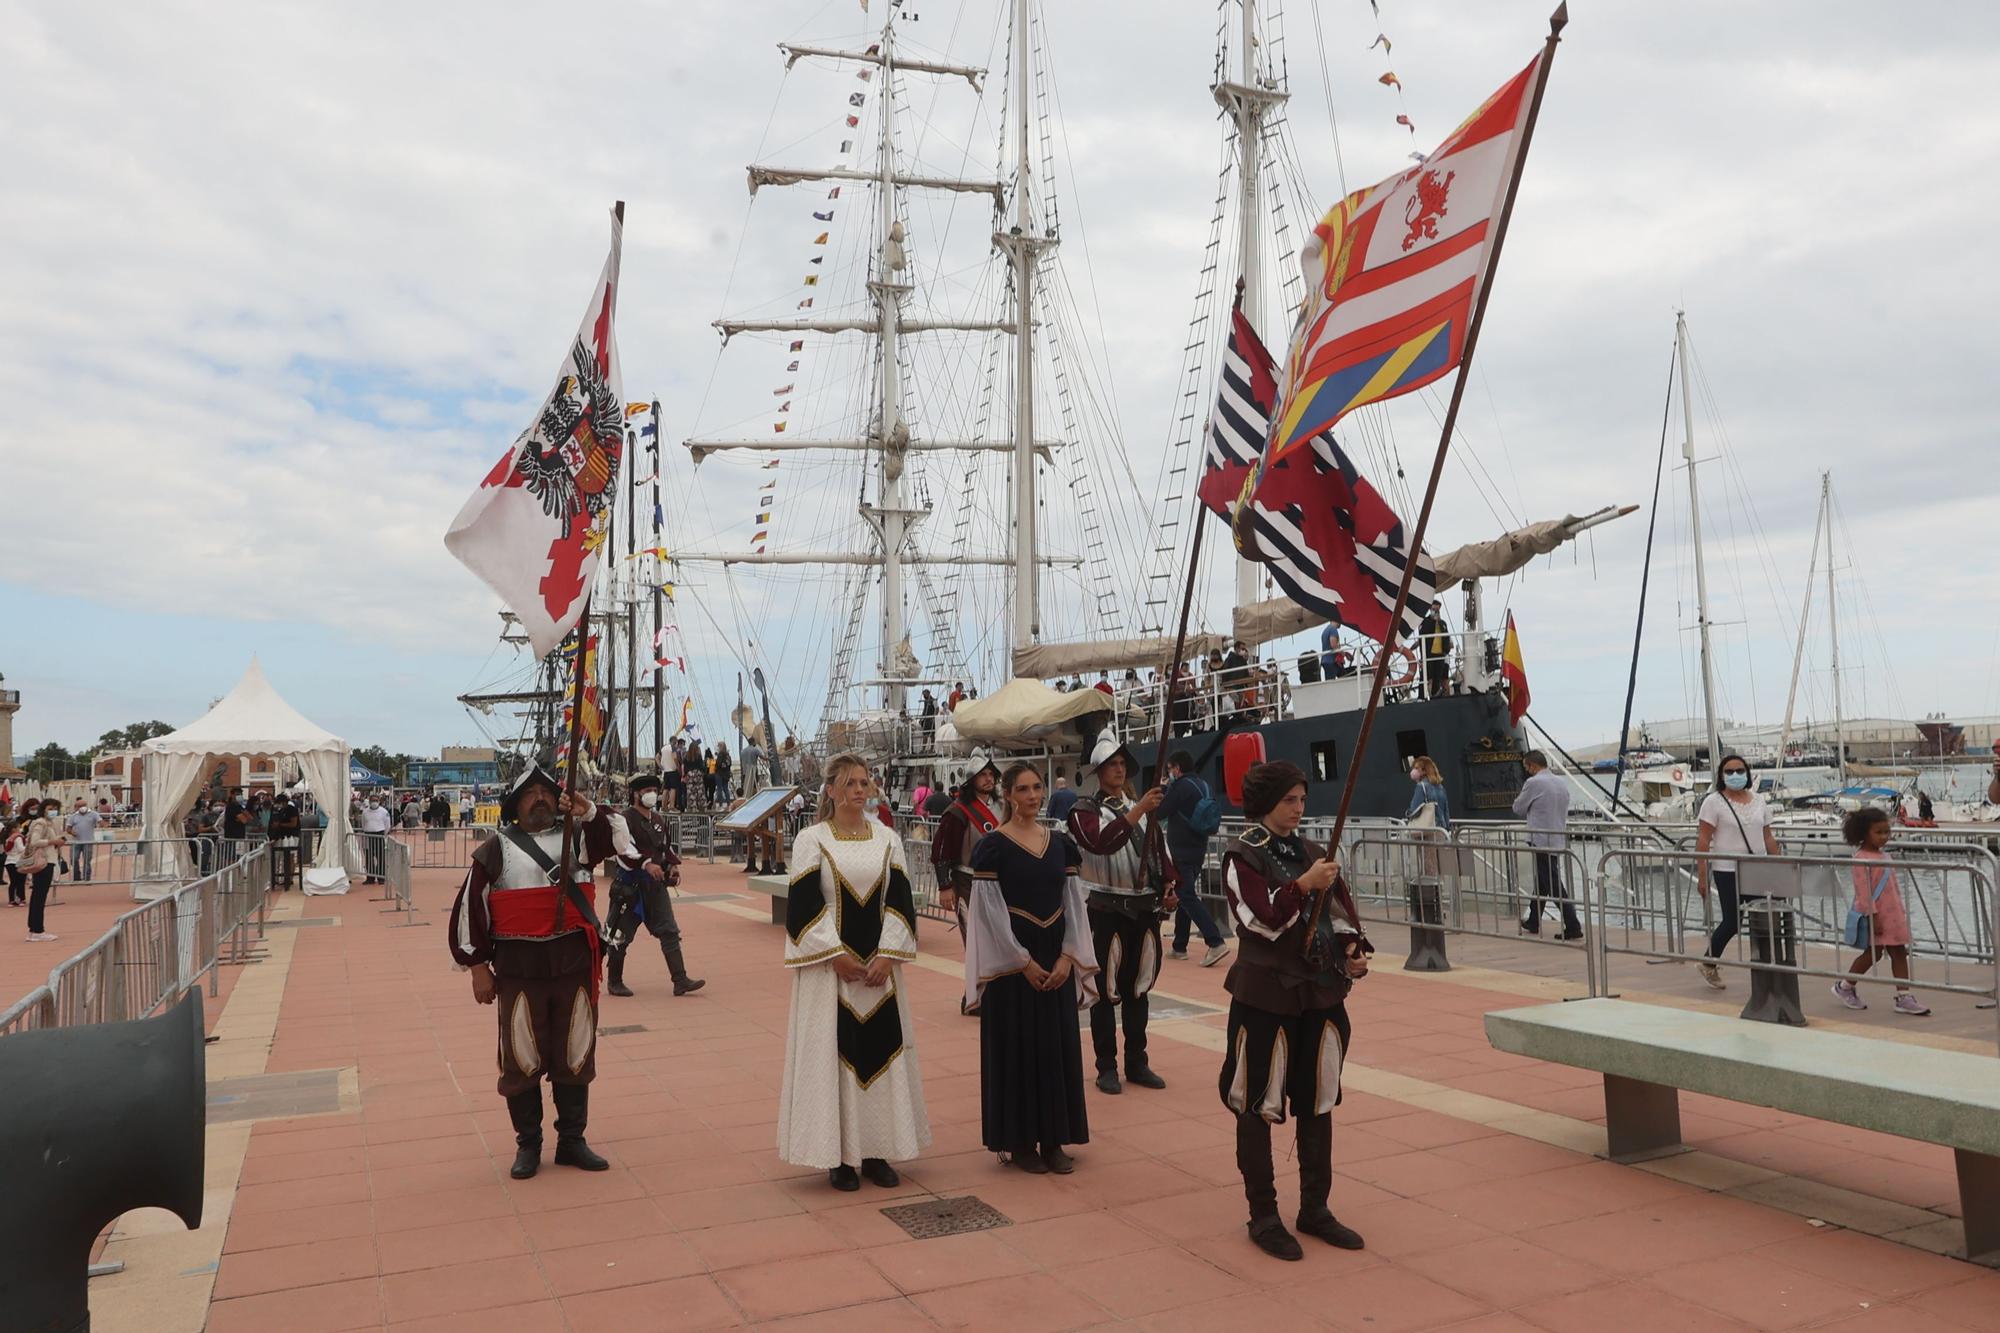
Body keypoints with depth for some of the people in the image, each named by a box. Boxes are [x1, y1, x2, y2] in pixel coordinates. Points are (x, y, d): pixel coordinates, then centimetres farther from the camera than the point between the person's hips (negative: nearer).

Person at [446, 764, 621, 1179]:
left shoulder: (580, 837, 6)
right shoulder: (497, 848, 1)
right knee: (522, 1061, 6)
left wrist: (588, 811, -21)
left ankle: (572, 1141, 23)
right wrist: (478, 966, -2)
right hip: (519, 969, -2)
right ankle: (527, 1145, 22)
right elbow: (470, 907, 1)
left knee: (575, 1058, 10)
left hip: (574, 963, 2)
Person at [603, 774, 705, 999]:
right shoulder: (624, 819, -10)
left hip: (656, 885, 6)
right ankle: (614, 982, 19)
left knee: (669, 931, 1)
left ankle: (680, 980, 0)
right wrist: (647, 864, -31)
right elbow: (624, 849, -21)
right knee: (621, 934, 3)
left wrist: (673, 865, 5)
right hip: (630, 885, -6)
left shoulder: (660, 820, 14)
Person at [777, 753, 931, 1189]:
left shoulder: (887, 840, 7)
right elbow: (803, 906, -7)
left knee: (881, 1049, 5)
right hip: (828, 966, -3)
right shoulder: (811, 839, -3)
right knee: (832, 1052, 0)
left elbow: (900, 902, 4)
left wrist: (886, 956, -7)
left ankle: (876, 1151, 16)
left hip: (879, 964, 3)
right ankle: (838, 1155, 10)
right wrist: (837, 956, -13)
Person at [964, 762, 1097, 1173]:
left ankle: (1053, 1140, 20)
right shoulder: (992, 846, -7)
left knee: (1058, 1046, 8)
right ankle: (1018, 1142, 15)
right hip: (1011, 963, -5)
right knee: (1016, 1049, 2)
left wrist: (1067, 957, -5)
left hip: (1057, 961, 5)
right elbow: (989, 911, -11)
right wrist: (1024, 962, -13)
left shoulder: (1060, 843, 7)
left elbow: (1074, 904, 6)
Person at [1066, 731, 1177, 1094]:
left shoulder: (1142, 808, 12)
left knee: (1137, 988, 12)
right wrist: (1138, 810, -31)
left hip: (1144, 908, 5)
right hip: (1106, 910, -5)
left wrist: (1168, 887, -2)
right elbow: (1102, 843, -25)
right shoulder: (1084, 810, -5)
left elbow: (1160, 850, 14)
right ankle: (1106, 1067, 10)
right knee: (1106, 991, 1)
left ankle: (1137, 1063, 21)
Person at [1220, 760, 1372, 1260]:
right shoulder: (1242, 857, -8)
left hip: (1322, 993, 6)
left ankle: (1315, 1209, 28)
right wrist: (1304, 885, -29)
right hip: (1265, 994, -6)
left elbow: (1341, 910, 13)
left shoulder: (1313, 853, 10)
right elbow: (1261, 920, -18)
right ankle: (1263, 1216, 16)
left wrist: (1354, 950, -4)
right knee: (1257, 1106, 3)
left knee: (1318, 1103, 14)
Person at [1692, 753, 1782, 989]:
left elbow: (1768, 837, 15)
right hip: (1728, 871, -5)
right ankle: (1708, 963, 19)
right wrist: (1702, 876, -14)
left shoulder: (1758, 801, 11)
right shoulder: (1714, 802, -5)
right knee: (1731, 922, -2)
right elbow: (1703, 841, -9)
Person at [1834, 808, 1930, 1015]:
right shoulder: (1862, 858, -17)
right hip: (1874, 917, -8)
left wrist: (1901, 911, 20)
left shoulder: (1883, 855, 11)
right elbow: (1863, 890, -20)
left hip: (1892, 915, 9)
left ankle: (1904, 997, 8)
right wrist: (1872, 916, -22)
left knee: (1900, 952, 5)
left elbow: (1892, 886, 19)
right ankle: (1844, 987, 19)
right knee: (1872, 953, 1)